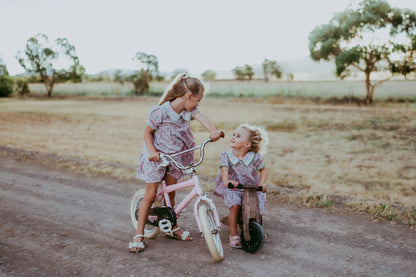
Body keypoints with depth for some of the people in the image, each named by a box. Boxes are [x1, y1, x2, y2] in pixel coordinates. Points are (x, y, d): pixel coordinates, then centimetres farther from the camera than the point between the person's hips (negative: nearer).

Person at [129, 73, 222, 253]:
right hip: (156, 157, -5)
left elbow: (201, 117, -26)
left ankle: (172, 227, 32)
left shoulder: (188, 110, -8)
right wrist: (152, 150, -27)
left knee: (170, 193, 15)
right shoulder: (161, 111, -23)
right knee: (150, 195, -2)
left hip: (175, 157, 5)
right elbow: (147, 132, -12)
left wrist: (212, 131, -46)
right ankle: (139, 235, 9)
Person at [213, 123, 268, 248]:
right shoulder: (226, 156, -10)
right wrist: (226, 181, -47)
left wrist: (262, 183, -15)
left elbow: (263, 170, 4)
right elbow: (224, 169, -25)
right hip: (232, 188, -1)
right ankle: (233, 236, -10)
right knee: (235, 206, -27)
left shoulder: (254, 157, -8)